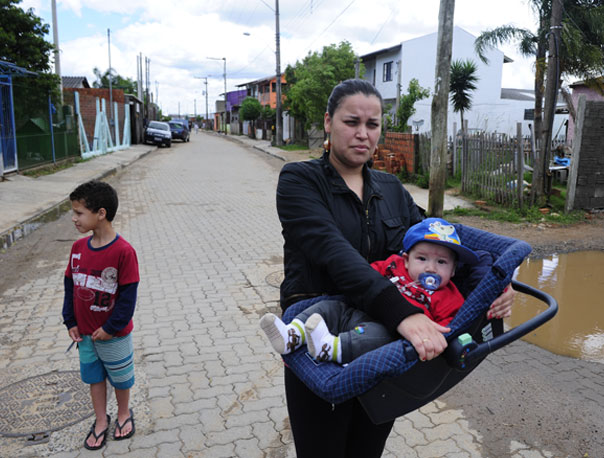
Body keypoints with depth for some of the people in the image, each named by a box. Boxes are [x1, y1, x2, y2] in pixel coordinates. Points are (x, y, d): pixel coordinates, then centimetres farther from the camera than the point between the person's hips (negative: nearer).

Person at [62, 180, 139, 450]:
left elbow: (128, 295, -20)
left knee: (120, 376, 17)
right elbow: (70, 285, 4)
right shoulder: (78, 248, -5)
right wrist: (71, 322, 2)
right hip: (85, 332, 5)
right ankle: (101, 421, 39)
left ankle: (124, 414, 41)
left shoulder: (123, 252, -24)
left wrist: (111, 327, -16)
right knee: (94, 376, 20)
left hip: (114, 335, -5)